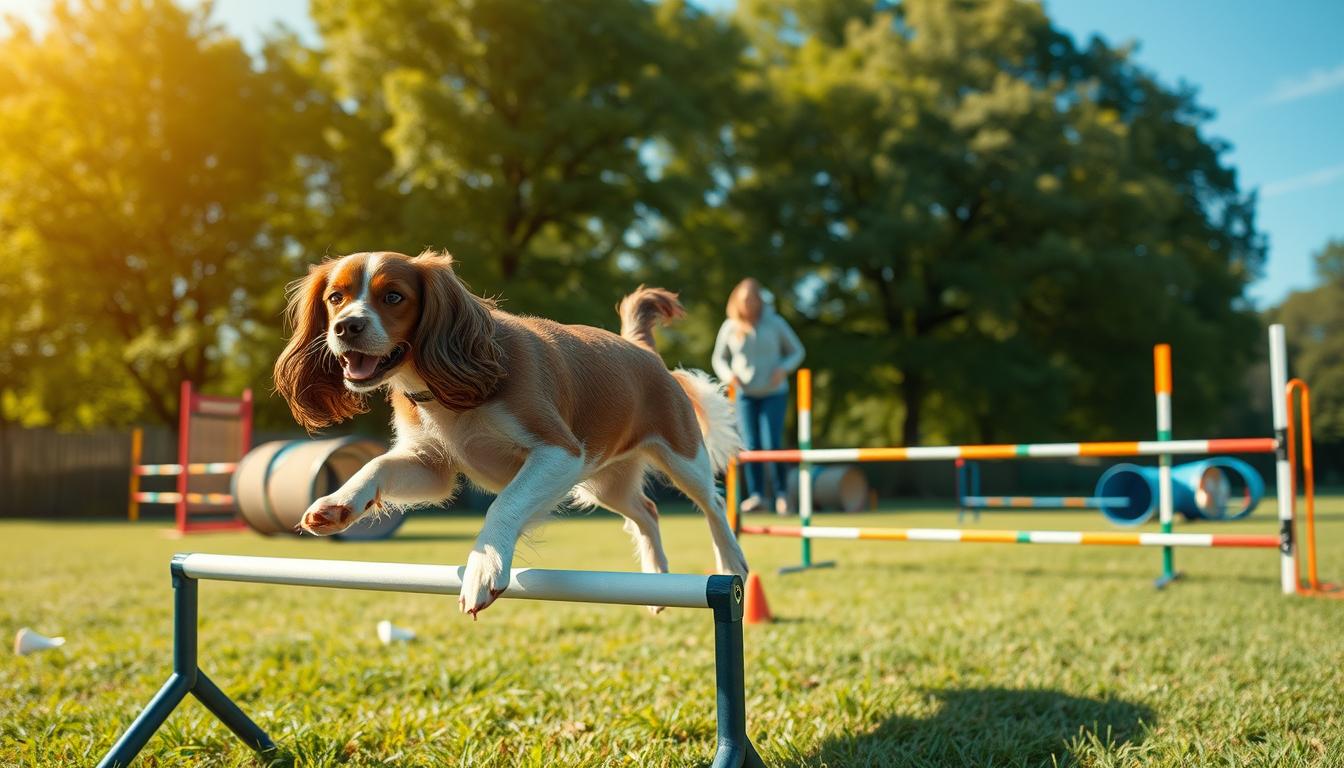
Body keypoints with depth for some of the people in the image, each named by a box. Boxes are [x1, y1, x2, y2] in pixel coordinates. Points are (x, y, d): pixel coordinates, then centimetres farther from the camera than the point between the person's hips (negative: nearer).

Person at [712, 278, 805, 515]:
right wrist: (728, 375, -11)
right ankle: (755, 495, 6)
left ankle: (781, 493, 6)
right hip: (745, 394, 2)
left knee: (771, 444, -10)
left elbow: (797, 351, 4)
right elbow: (719, 358, 10)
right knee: (751, 446, -3)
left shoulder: (774, 323, -5)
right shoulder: (729, 327, -2)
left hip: (774, 393, -2)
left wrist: (783, 369, -15)